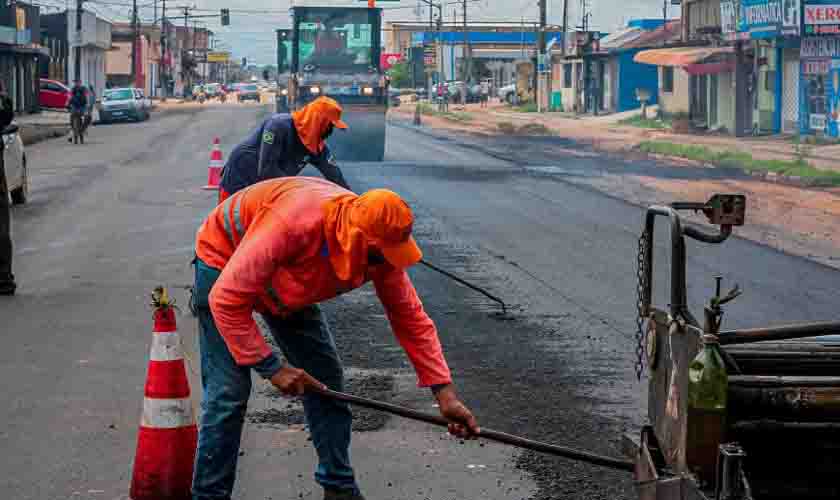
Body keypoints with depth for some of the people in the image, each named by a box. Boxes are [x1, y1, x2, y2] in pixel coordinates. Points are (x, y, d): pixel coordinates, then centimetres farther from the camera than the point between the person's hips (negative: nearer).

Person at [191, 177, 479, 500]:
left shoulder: (380, 247, -23)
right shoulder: (292, 223, -43)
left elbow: (411, 317, -12)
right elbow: (227, 300, -36)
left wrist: (445, 394, -16)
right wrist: (271, 367, -30)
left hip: (286, 286, 6)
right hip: (223, 265, -6)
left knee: (325, 379, 3)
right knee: (228, 393, -15)